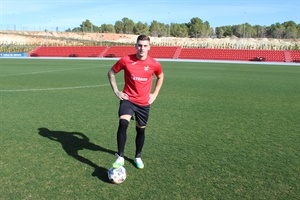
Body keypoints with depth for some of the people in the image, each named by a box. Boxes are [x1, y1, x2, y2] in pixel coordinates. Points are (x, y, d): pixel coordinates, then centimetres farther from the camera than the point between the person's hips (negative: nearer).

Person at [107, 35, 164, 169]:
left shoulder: (154, 64, -7)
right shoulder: (126, 60, -12)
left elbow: (160, 77, 15)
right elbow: (111, 73, 3)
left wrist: (154, 94, 7)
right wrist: (116, 91, -3)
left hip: (144, 103, 2)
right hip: (128, 99, -2)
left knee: (141, 130, 12)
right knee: (123, 124, -26)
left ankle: (138, 157, 34)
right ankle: (120, 157, -13)